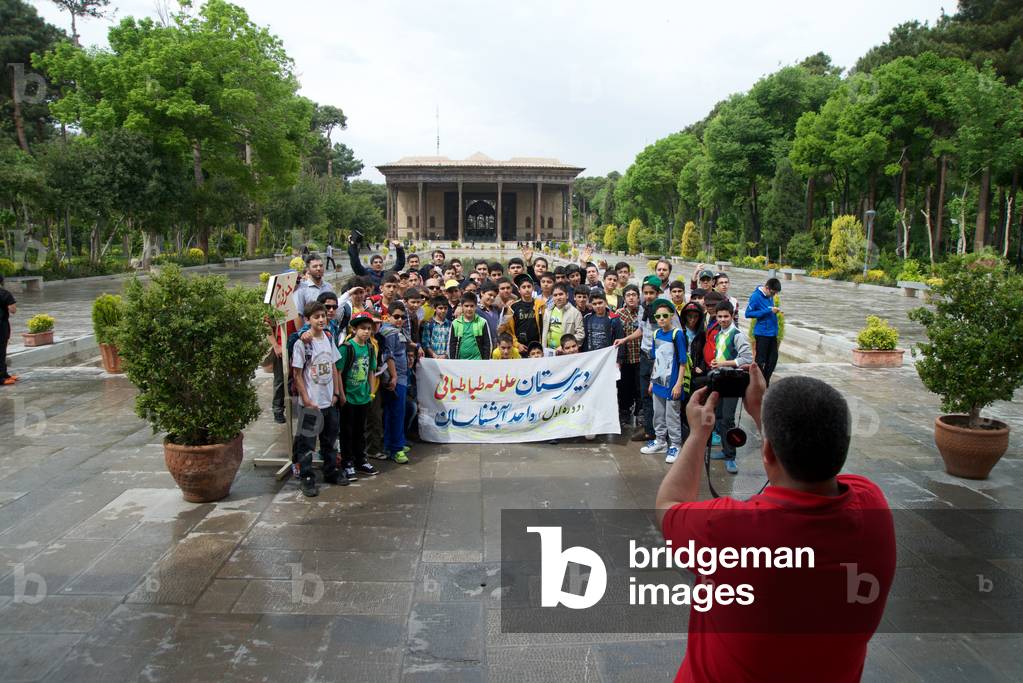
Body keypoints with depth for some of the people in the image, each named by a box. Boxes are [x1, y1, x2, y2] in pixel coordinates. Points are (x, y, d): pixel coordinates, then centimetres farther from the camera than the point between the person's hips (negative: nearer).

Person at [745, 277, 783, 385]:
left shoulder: (770, 296, 7)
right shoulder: (756, 296, -14)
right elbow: (748, 313, -16)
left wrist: (775, 310, -1)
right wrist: (768, 311, -20)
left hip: (772, 332, 7)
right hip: (762, 333, -7)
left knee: (773, 358, 12)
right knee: (760, 359, 1)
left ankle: (766, 382, 25)